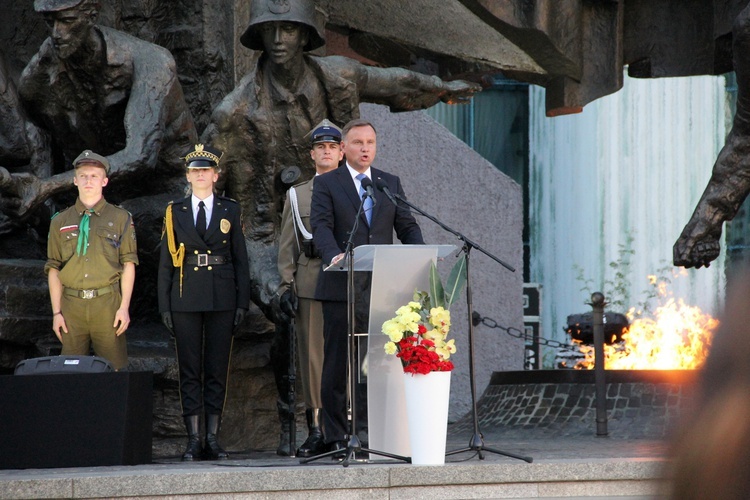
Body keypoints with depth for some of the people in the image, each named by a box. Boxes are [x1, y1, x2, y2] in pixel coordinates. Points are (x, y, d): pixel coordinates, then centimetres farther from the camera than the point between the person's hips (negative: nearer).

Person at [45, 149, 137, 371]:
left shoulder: (121, 218, 7)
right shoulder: (60, 222, 12)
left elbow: (129, 265, 3)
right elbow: (53, 270, 11)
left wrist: (124, 308, -5)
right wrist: (56, 312, 3)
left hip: (107, 303, -2)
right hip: (72, 304, 2)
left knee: (113, 369, -4)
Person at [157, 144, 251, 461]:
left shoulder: (230, 211, 9)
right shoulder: (175, 212, 9)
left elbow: (240, 259, 7)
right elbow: (165, 263, 7)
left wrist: (242, 302, -1)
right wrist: (164, 306, 0)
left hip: (222, 301, 0)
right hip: (186, 301, 0)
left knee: (218, 371, 2)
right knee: (190, 372, 1)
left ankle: (213, 439, 5)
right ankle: (193, 439, 3)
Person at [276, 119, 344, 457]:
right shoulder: (296, 195, 16)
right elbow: (287, 246, 12)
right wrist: (286, 286, 1)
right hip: (309, 285, 1)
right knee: (312, 355, -3)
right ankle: (316, 431, -2)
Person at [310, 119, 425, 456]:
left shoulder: (391, 184, 16)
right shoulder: (326, 184, 4)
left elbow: (407, 226, 11)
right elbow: (321, 226, -10)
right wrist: (334, 257, -30)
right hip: (342, 288, -3)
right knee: (338, 365, 0)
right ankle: (337, 438, 4)